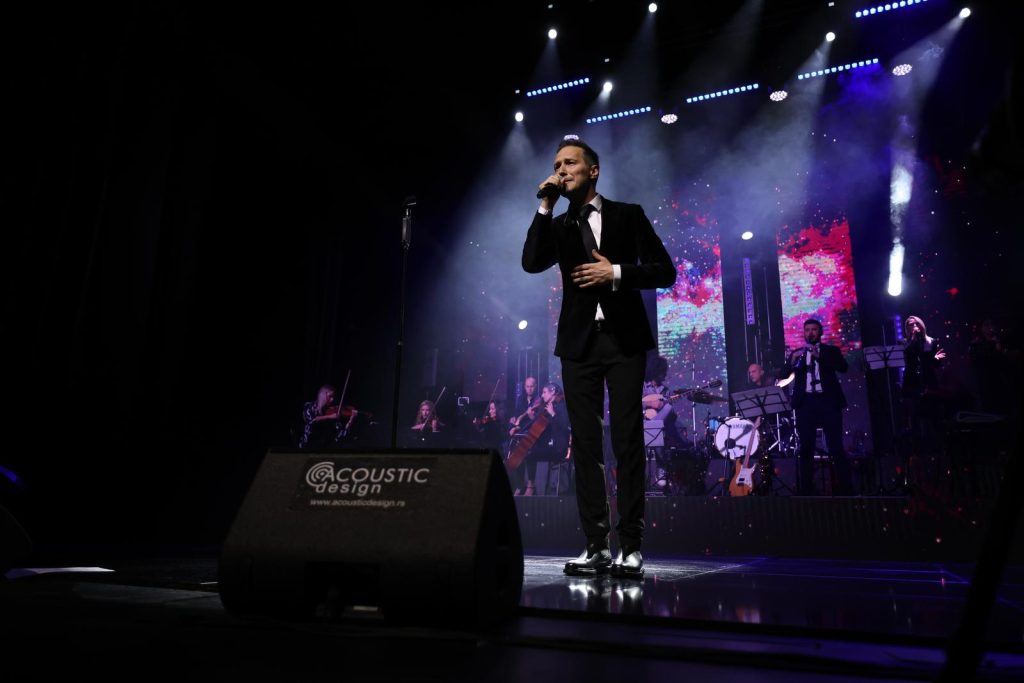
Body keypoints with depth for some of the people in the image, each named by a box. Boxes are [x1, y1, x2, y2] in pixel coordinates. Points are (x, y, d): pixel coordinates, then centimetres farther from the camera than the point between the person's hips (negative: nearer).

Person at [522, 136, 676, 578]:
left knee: (628, 441, -4)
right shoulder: (558, 227, 15)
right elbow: (531, 263, -5)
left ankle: (631, 547, 2)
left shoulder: (628, 215, 9)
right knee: (585, 444, 0)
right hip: (579, 342, 3)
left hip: (624, 339, -2)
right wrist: (546, 206, -4)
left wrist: (616, 272, -9)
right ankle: (596, 547, 5)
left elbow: (664, 271, 4)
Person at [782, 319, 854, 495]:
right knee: (806, 448, 1)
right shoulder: (797, 353, 16)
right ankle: (806, 490, 4)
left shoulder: (831, 350, 11)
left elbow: (843, 367, -7)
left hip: (828, 401, -2)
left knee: (836, 447, -4)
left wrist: (819, 356, -17)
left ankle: (845, 489, 0)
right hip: (806, 402, 2)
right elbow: (784, 374, 4)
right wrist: (793, 360, -16)